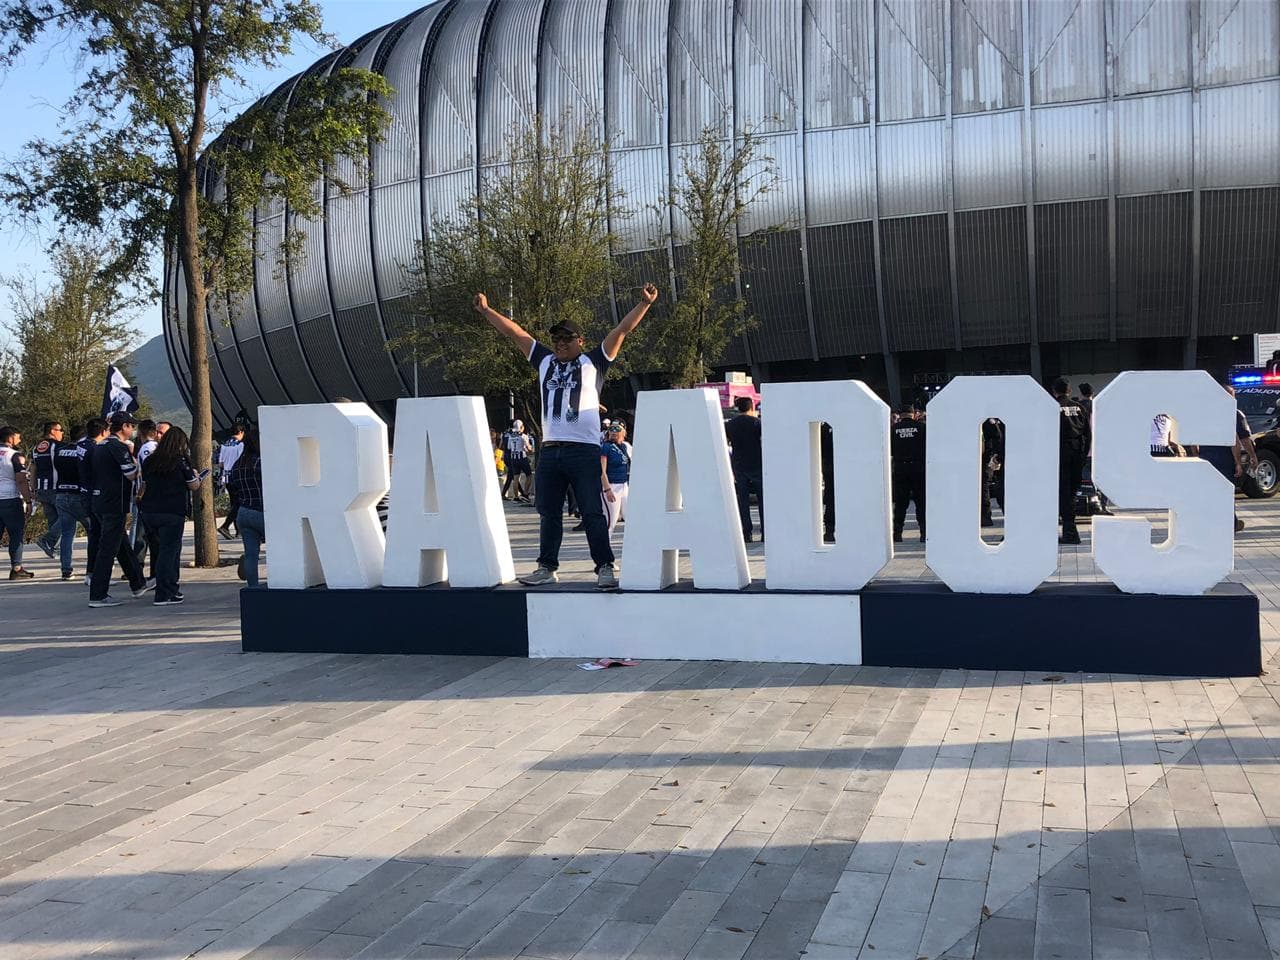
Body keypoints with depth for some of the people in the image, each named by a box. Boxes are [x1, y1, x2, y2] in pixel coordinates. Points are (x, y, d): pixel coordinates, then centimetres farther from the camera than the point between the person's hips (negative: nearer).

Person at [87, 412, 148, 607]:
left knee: (122, 546, 19)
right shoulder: (118, 446, -15)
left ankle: (138, 585, 30)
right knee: (108, 549, -6)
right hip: (114, 505, -10)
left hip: (100, 502, 10)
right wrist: (134, 461, 4)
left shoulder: (100, 446, 15)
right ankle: (97, 596, -5)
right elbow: (132, 474, -16)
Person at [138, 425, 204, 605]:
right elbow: (194, 486, -1)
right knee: (168, 551, -3)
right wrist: (196, 477, 19)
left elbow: (144, 485, 16)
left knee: (162, 549, 18)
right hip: (172, 513, -6)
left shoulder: (150, 461, 9)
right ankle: (162, 595, -4)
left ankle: (172, 589, 24)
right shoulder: (180, 461, -7)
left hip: (149, 511, 6)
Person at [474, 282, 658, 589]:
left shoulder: (593, 362, 5)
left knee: (593, 513, -5)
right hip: (549, 450, 5)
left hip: (584, 450, -5)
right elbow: (515, 332, 20)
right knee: (548, 513, 11)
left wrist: (644, 304, -11)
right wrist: (486, 310, 23)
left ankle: (605, 568, -2)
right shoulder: (545, 361, 17)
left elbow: (621, 331, -2)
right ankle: (547, 567, 20)